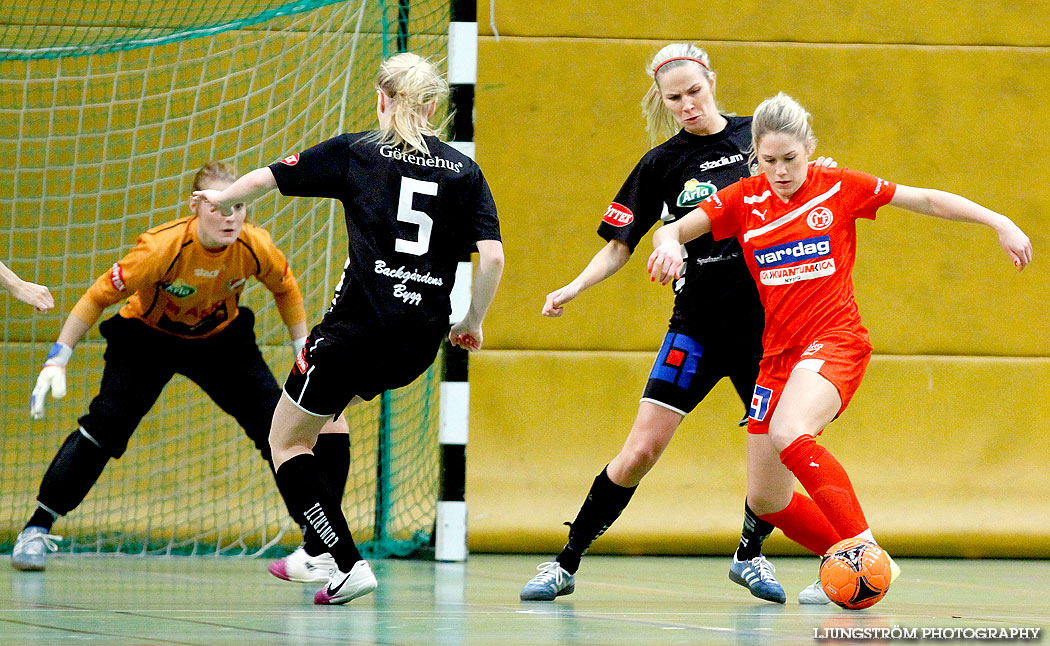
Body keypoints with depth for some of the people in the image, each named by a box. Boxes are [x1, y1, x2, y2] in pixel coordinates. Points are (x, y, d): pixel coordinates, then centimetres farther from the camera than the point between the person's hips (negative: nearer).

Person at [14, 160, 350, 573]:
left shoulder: (256, 248, -24)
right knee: (104, 425, -20)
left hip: (220, 338, 3)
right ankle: (36, 530, -7)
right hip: (148, 335, -3)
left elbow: (285, 289, 0)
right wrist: (57, 360, -25)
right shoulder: (163, 247, -34)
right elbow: (98, 297, -24)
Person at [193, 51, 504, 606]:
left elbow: (265, 178, 7)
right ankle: (322, 548, 27)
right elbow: (493, 255, -1)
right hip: (422, 341, 5)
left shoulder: (356, 152, 2)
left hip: (360, 326, -5)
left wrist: (220, 198, 27)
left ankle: (348, 563, -6)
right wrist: (472, 323, 11)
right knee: (325, 414, 31)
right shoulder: (464, 170, 8)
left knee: (286, 439, 9)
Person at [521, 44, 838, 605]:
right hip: (698, 325, -2)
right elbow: (619, 246, 3)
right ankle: (566, 563, 0)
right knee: (641, 451, -10)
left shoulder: (757, 135, 2)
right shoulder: (662, 164, -2)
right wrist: (573, 288, -13)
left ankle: (749, 555, 24)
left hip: (765, 322, 2)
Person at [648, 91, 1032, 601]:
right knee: (764, 501, 4)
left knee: (789, 435, -35)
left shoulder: (838, 187, -1)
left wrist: (1000, 223, -1)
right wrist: (668, 245, -22)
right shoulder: (744, 200, 5)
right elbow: (670, 230, 3)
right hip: (777, 351, 6)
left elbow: (927, 200, 5)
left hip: (835, 340, -5)